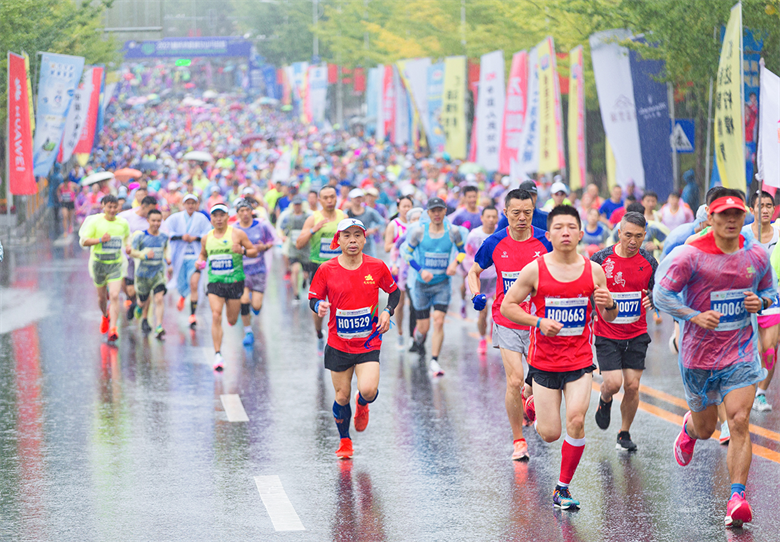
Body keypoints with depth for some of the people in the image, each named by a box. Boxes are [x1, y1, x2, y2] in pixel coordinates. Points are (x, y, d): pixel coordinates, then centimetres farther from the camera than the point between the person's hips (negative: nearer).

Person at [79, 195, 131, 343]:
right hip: (99, 263, 0)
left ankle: (112, 329, -17)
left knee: (114, 296, -15)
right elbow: (83, 241, -10)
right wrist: (100, 240, -24)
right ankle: (105, 317, 46)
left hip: (116, 264, 0)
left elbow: (127, 238, 23)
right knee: (102, 296, 14)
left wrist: (128, 247, 3)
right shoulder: (95, 222, -8)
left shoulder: (123, 223, 2)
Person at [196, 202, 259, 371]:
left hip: (235, 281, -1)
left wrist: (242, 251, -20)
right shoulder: (206, 238, 6)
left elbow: (254, 251, 1)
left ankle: (233, 309, 48)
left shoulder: (237, 234, -3)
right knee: (216, 316, -16)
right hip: (215, 282, 1)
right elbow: (203, 253, 23)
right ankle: (217, 355, -15)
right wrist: (200, 261, 0)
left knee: (232, 320, 7)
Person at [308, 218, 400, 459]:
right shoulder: (326, 270, -5)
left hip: (369, 342, -1)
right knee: (342, 396, 5)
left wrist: (387, 311, -6)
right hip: (338, 344, 1)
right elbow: (313, 298, 4)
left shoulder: (377, 267, -3)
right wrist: (319, 306, -19)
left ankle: (362, 405, 20)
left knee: (368, 390, -19)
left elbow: (394, 291, 12)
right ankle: (344, 442, 30)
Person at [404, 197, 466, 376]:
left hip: (442, 284, 0)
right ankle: (418, 340, 41)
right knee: (424, 326, 3)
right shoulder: (419, 231, -8)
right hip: (422, 285, 0)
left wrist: (455, 262, -8)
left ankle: (434, 361, -8)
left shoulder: (453, 231, -4)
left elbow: (462, 250, 13)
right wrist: (421, 270, -12)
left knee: (439, 321, -15)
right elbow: (407, 253, 1)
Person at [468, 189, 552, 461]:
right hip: (507, 323, 0)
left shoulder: (545, 241, -6)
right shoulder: (494, 243, -2)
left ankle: (528, 396, 39)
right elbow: (474, 271, 13)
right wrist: (477, 295, -6)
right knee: (514, 381, -9)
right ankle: (518, 440, 6)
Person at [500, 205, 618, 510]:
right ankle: (533, 405, 40)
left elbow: (608, 318, 7)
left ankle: (563, 488, 2)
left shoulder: (593, 271, -2)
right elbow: (507, 306, -2)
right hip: (544, 362, -1)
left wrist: (609, 305, -17)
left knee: (576, 422, -16)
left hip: (580, 361, 1)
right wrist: (539, 322, -17)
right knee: (550, 434, 2)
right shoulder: (535, 270, -8)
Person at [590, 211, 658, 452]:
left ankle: (624, 434, 19)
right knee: (613, 383, -12)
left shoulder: (649, 262, -2)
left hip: (637, 335, 2)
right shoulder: (600, 259, -9)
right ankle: (605, 401, 26)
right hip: (607, 334, -2)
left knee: (632, 386, 0)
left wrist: (652, 299, -15)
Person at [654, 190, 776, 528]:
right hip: (699, 355, -1)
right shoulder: (691, 255, -13)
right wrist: (696, 317, -23)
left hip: (741, 353, 1)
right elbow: (661, 294, -10)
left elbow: (771, 290, 15)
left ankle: (737, 499, -16)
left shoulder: (757, 255, -1)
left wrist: (760, 302, -9)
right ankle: (689, 427, 54)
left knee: (739, 422, -15)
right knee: (705, 429, 14)